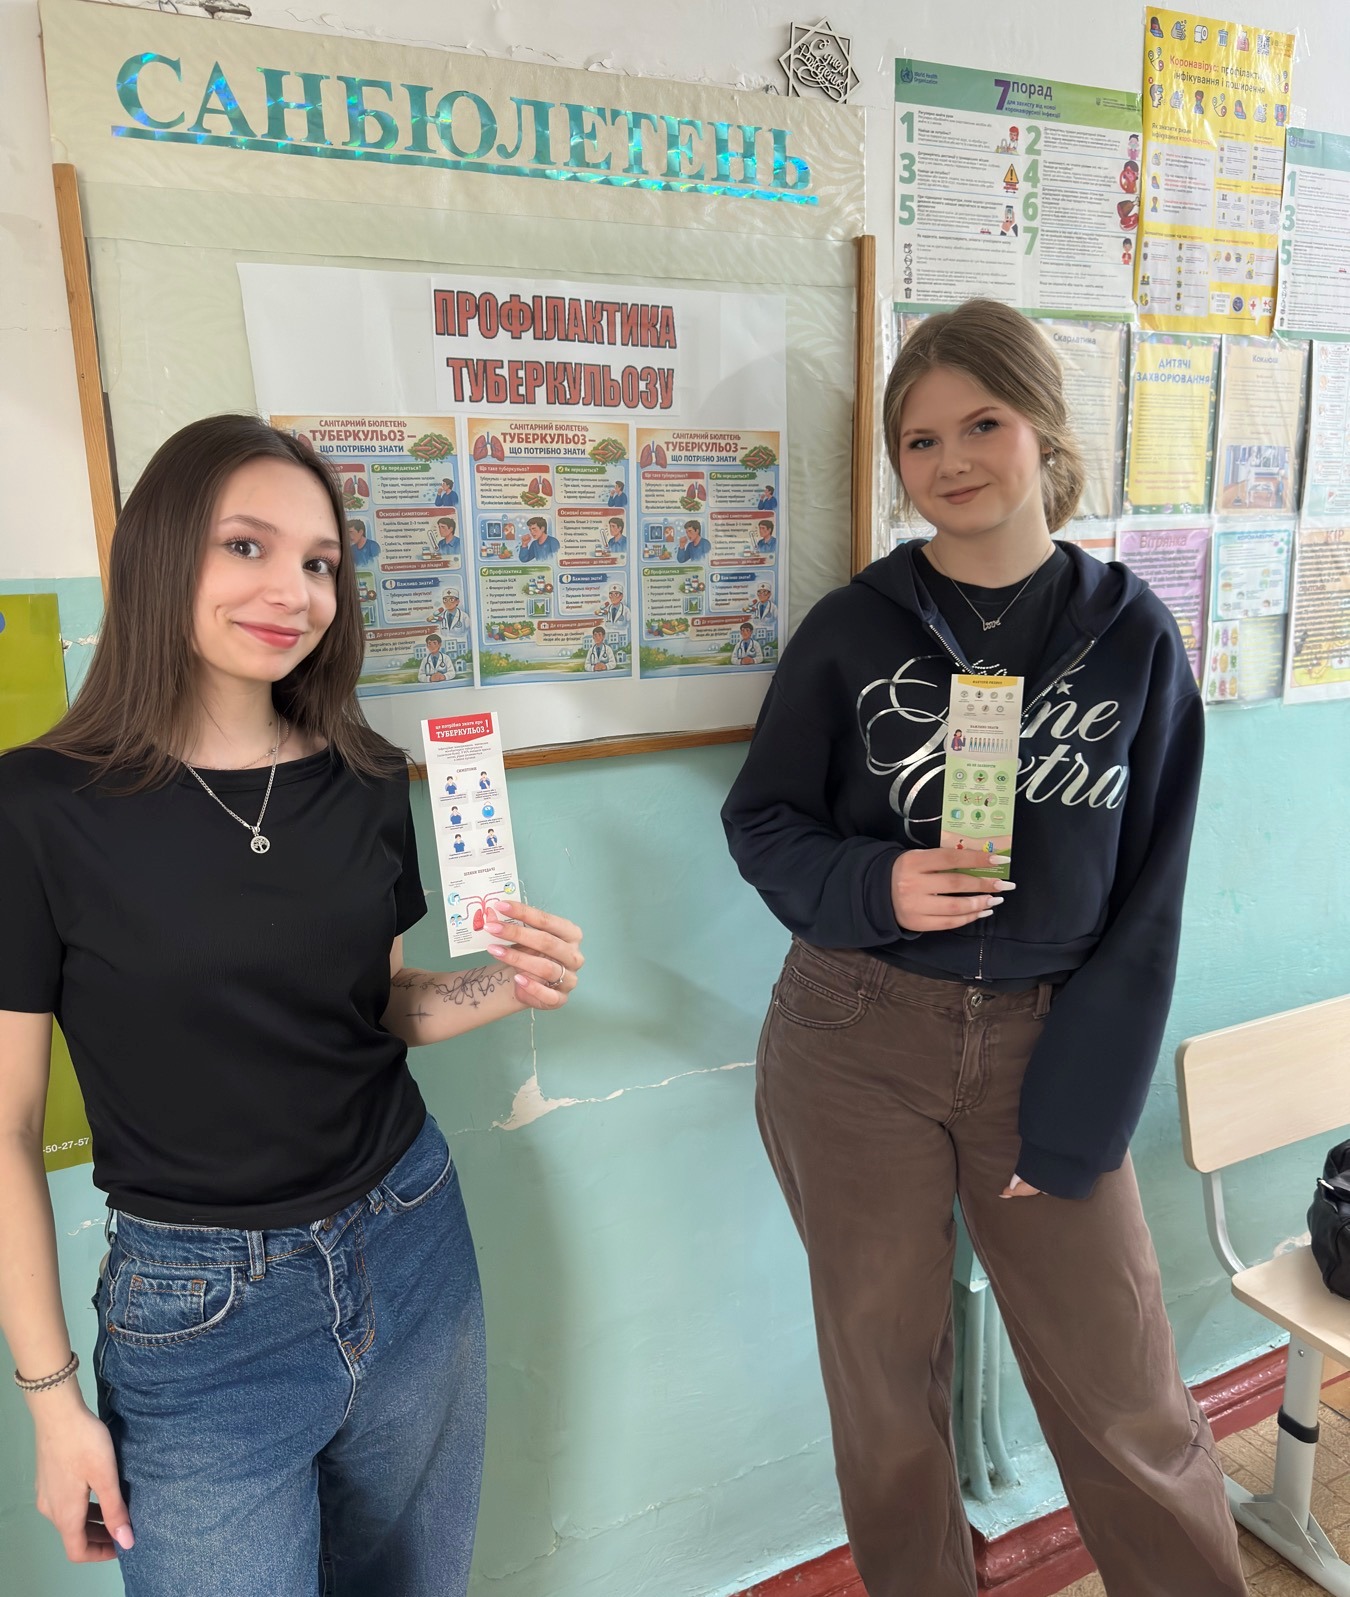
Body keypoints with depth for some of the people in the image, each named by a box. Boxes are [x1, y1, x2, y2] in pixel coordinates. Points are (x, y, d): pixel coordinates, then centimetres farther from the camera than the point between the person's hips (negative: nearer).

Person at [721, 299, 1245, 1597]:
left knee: (1127, 1398, 9)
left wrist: (1077, 1117, -4)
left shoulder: (1133, 638, -1)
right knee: (886, 1374, 14)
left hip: (1045, 1041, 1)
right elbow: (761, 819, 3)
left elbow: (1145, 902, 0)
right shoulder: (852, 630, -3)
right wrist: (872, 888, -18)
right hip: (856, 1043, 0)